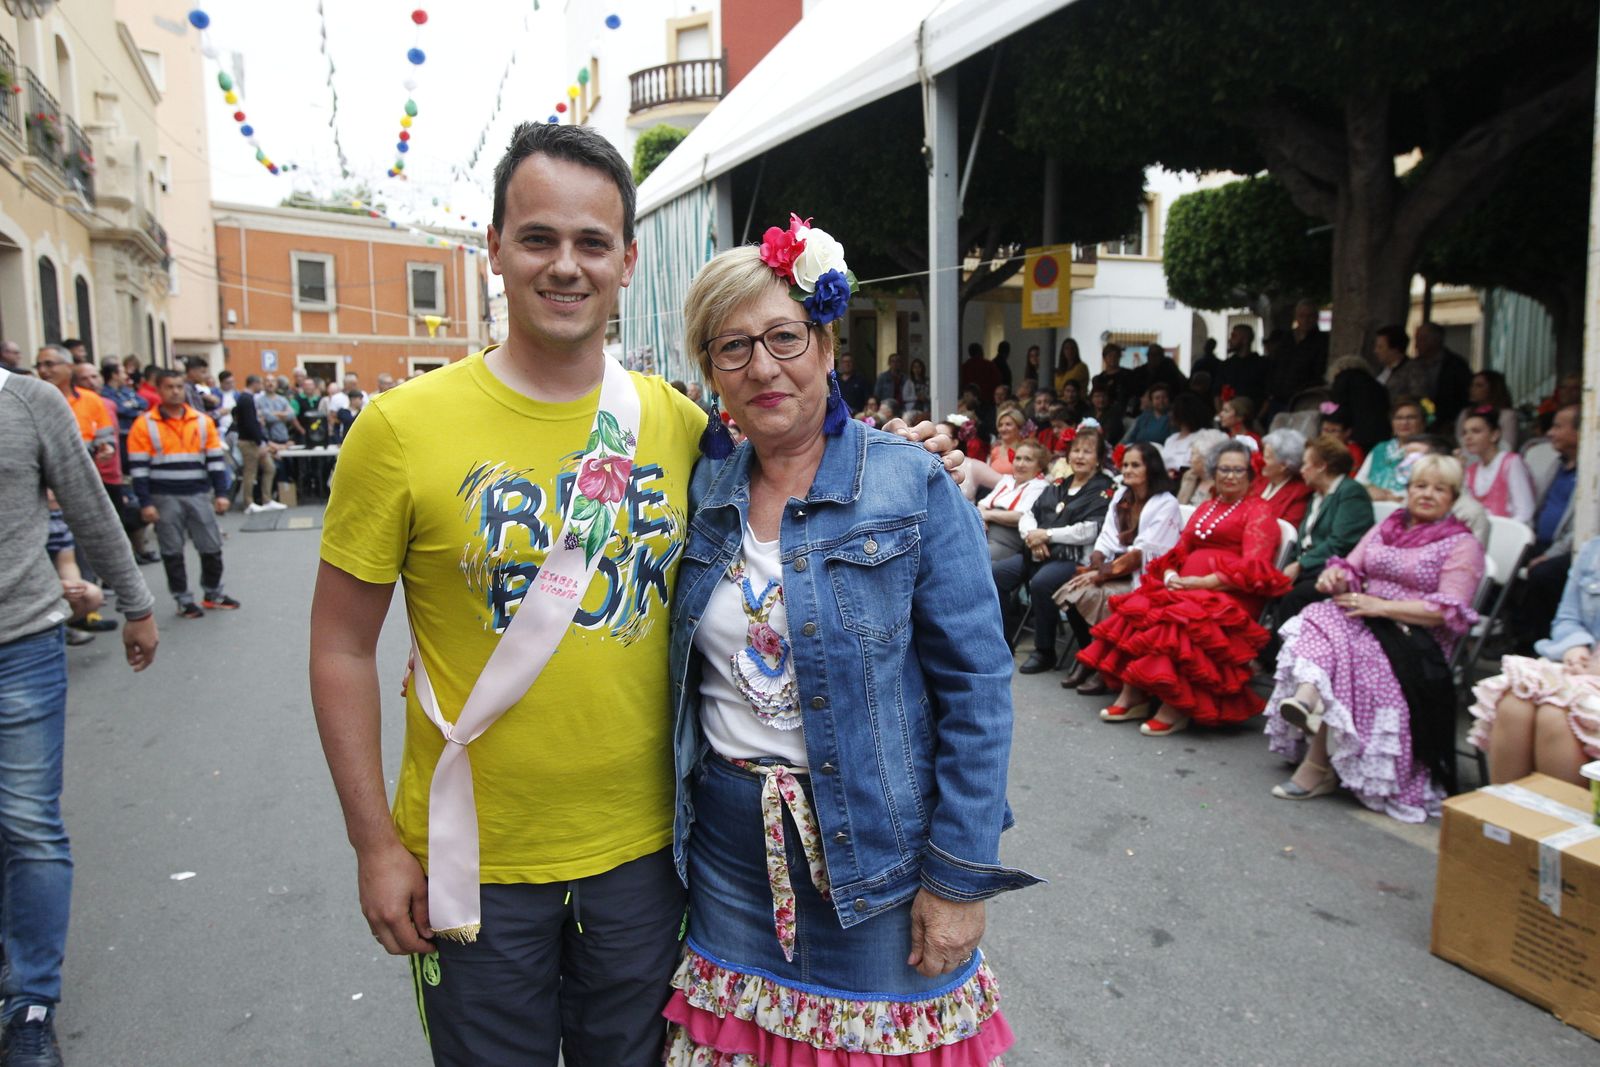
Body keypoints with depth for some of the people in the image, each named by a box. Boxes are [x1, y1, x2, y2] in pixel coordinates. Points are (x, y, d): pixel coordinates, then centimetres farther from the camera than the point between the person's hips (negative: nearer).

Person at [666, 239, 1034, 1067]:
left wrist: (959, 877, -13)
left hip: (874, 847, -3)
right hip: (727, 847, 4)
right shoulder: (705, 496, 1)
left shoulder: (910, 486, -11)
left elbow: (976, 686, -12)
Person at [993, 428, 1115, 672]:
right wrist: (1032, 536, -5)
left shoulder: (1104, 491, 2)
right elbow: (1028, 514, 18)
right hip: (1037, 553, 7)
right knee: (993, 571, -14)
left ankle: (1044, 652, -18)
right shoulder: (1057, 487, 23)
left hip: (1071, 558, -7)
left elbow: (1090, 530, -12)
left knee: (1040, 582, -36)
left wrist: (1048, 534, -11)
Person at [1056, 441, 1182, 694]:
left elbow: (1142, 553, -16)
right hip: (1113, 568, 6)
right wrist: (1095, 566, -11)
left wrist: (1103, 574, -18)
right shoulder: (1120, 496, 14)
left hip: (1143, 578, -6)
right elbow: (1106, 539, 8)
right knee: (1072, 591, -19)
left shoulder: (1165, 504, -7)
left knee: (1096, 596, -29)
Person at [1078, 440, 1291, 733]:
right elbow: (1179, 551, 20)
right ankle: (1132, 696, -21)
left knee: (1177, 618, -35)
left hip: (1229, 597, -6)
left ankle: (1175, 707, -27)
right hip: (1185, 588, 7)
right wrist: (1171, 575, -3)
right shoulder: (1205, 508, 26)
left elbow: (1252, 569, -8)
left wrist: (1202, 582, -17)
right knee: (1137, 608, -21)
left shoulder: (1258, 512, 5)